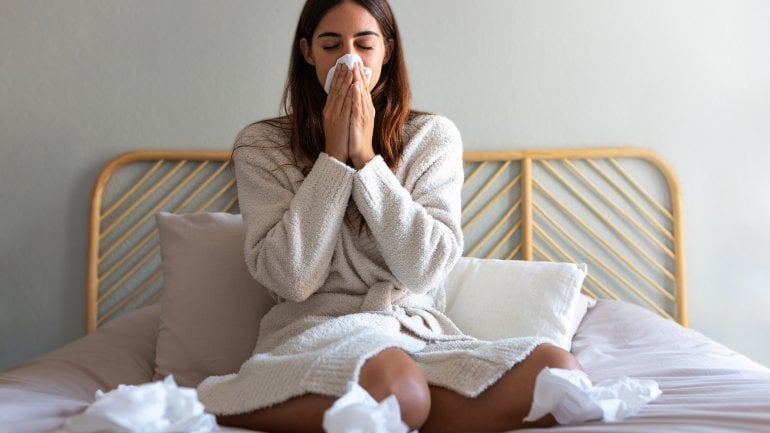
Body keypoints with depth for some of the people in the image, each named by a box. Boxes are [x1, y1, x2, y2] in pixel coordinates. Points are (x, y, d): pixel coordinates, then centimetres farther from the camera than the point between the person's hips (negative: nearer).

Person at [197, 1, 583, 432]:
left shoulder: (433, 136, 6)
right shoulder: (262, 145, 3)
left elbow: (424, 270, -6)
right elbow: (292, 279, -9)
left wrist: (366, 156, -10)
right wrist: (334, 156, -9)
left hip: (421, 331, 3)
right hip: (317, 331, -3)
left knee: (558, 369, -24)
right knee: (395, 384, -39)